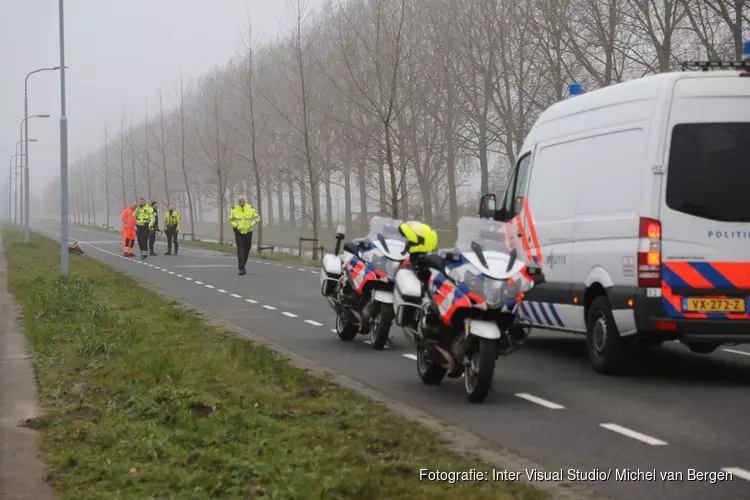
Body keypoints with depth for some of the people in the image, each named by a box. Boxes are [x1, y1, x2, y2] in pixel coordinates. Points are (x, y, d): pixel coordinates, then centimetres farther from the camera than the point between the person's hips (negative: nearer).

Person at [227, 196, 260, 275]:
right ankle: (241, 268, -17)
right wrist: (236, 226, -13)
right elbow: (229, 220, 3)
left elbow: (257, 217, 6)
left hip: (248, 232, 2)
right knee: (240, 250, -13)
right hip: (238, 232, -2)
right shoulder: (234, 210, -5)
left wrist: (252, 225, -8)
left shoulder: (250, 209, -3)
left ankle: (242, 264, 32)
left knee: (246, 250, 10)